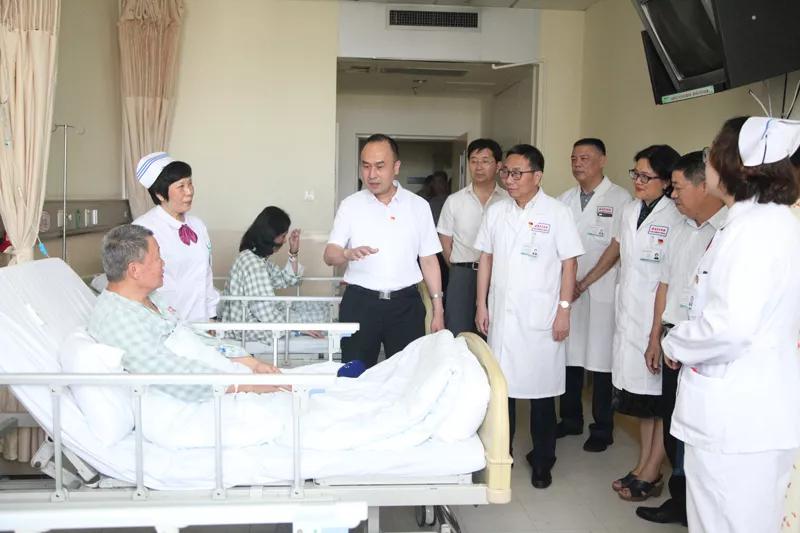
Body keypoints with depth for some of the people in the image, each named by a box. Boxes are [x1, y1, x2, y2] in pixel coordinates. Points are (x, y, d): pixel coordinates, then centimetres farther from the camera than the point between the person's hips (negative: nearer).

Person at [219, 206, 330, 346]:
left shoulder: (260, 258, 7)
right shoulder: (252, 263, -25)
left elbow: (286, 280, 18)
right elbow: (265, 312, -27)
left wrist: (293, 253, 6)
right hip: (249, 327, -10)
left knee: (322, 308, 9)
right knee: (319, 314, -9)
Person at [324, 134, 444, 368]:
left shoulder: (419, 206, 5)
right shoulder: (350, 205, 3)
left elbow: (429, 260, 7)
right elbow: (329, 255, -2)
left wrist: (438, 309, 3)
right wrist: (348, 254, -25)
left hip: (406, 304, 1)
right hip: (359, 303, 0)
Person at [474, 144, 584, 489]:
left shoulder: (557, 212, -4)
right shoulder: (495, 211, 7)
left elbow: (569, 264, -4)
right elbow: (486, 259, 10)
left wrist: (564, 310, -8)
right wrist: (481, 305, 7)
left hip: (541, 318, -3)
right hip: (501, 314, 3)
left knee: (542, 388, 5)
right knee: (501, 385, 10)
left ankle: (542, 461, 21)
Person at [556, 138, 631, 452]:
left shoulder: (620, 199, -4)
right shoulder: (565, 200, 13)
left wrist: (585, 282, -9)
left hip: (602, 293, -5)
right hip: (567, 291, 5)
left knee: (601, 362, 1)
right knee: (569, 357, 10)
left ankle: (602, 430, 15)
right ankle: (570, 420, 26)